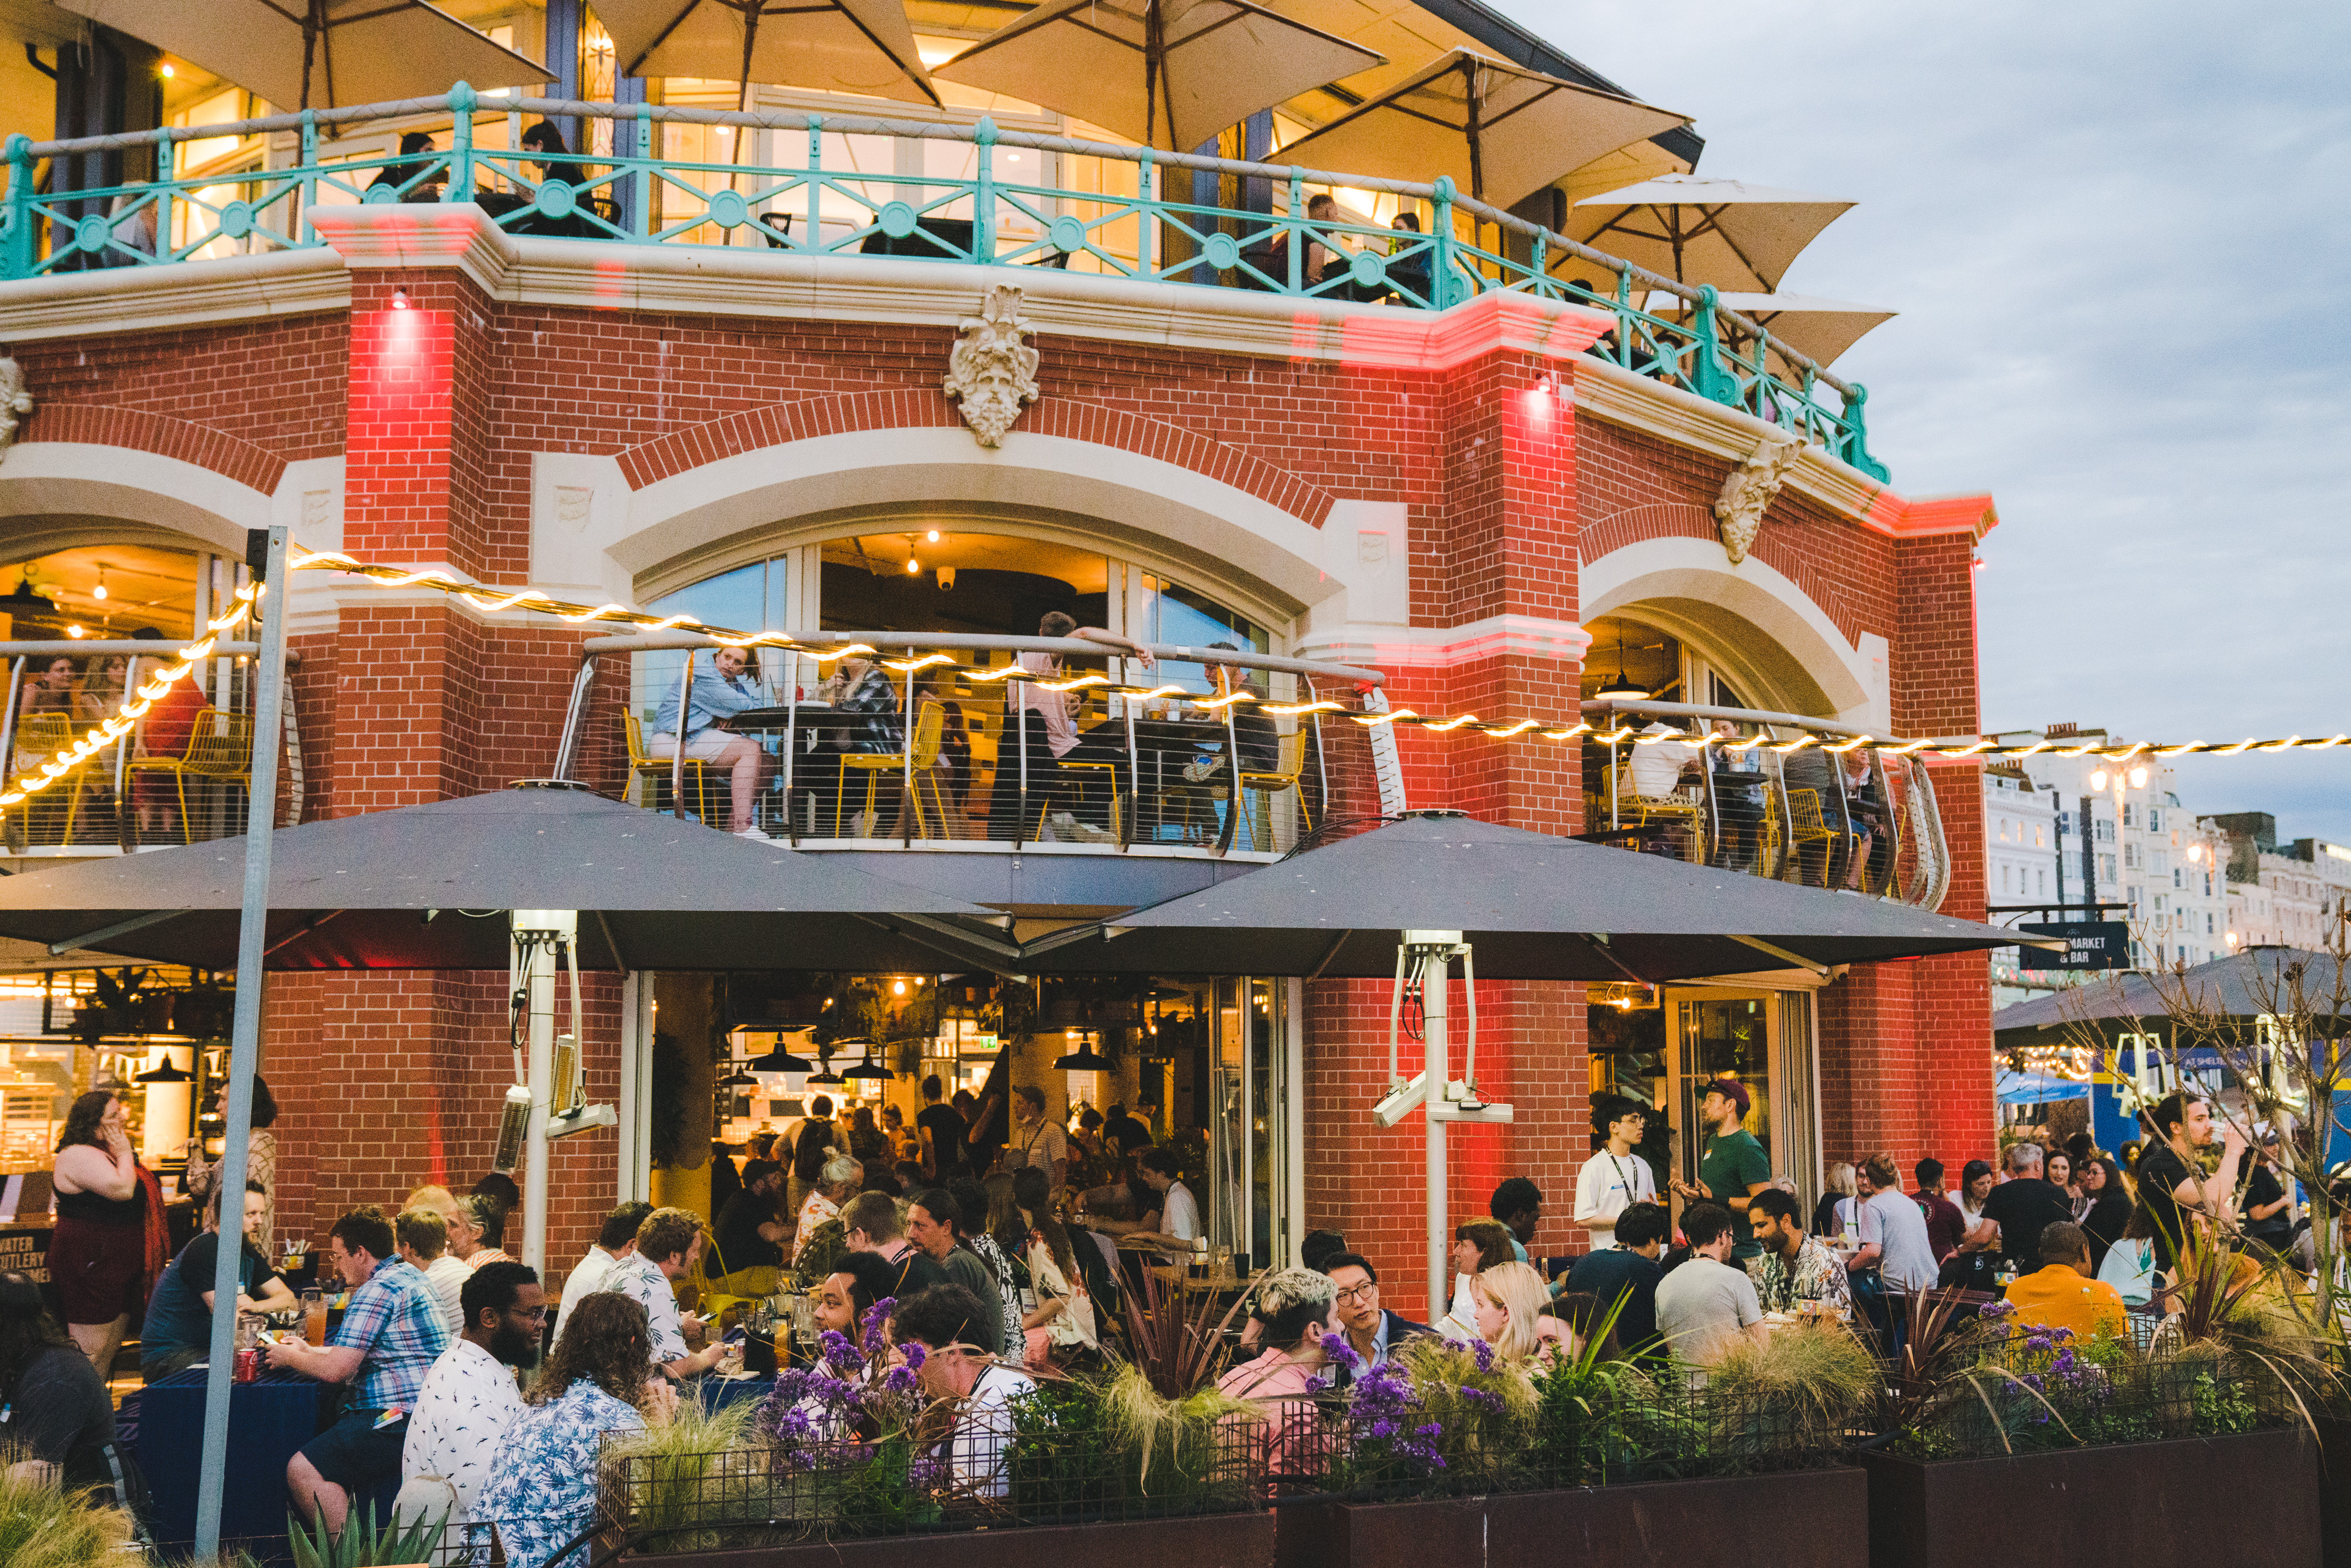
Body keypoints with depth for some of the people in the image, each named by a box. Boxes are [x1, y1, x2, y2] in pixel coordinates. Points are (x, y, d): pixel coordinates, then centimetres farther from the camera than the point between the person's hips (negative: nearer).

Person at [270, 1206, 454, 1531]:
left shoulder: (377, 1291, -12)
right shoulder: (409, 1276, 22)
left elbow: (335, 1370, -14)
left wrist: (290, 1358, 4)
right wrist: (308, 1350, 33)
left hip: (400, 1420, -12)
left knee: (302, 1470, -19)